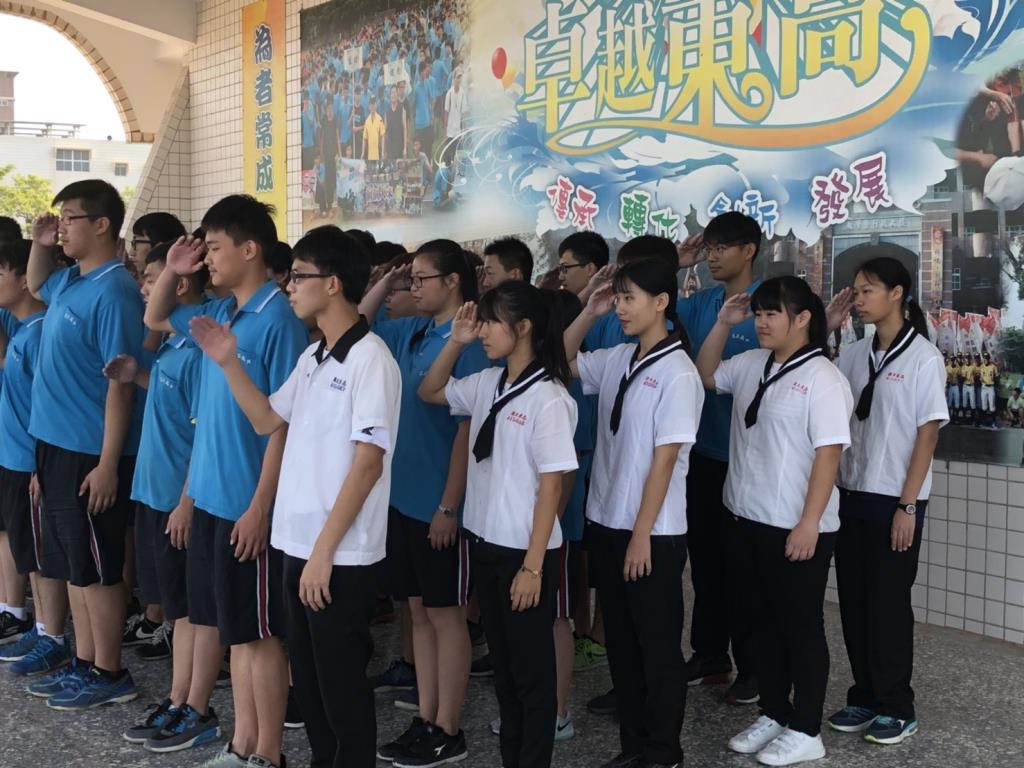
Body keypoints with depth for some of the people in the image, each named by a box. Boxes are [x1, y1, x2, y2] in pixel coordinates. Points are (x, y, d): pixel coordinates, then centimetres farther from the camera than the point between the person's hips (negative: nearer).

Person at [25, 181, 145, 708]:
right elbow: (36, 286, 34)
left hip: (90, 455, -9)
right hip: (57, 446, 9)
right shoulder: (70, 281, 9)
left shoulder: (113, 292, -17)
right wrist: (40, 245, 13)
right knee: (73, 565, 16)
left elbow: (120, 382, -20)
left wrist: (108, 463, -21)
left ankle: (109, 674, 14)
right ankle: (85, 664, 27)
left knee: (97, 568, 2)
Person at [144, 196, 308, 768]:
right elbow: (156, 319, 28)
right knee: (236, 629, 15)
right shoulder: (219, 312, 9)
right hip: (212, 497, 8)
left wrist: (260, 506, -19)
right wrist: (172, 271, 9)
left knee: (260, 632, 4)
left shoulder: (278, 320, -15)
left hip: (248, 504, -8)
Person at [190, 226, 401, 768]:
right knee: (307, 678, 18)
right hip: (298, 543, 8)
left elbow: (368, 464, -19)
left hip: (341, 554, -8)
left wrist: (325, 550, -19)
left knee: (342, 685, 3)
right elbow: (267, 421, 20)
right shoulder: (312, 357, 11)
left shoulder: (370, 359, -15)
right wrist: (229, 363, 6)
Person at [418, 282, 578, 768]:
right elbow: (429, 392, 19)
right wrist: (456, 342, 3)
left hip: (523, 550, -7)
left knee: (531, 667, 7)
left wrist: (533, 565, -17)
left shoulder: (548, 397, -16)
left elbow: (551, 486, -16)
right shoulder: (487, 384, 4)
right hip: (484, 541, 7)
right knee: (501, 661, 18)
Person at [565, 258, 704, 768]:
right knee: (620, 641, 15)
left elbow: (664, 460, -16)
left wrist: (641, 534, -15)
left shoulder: (677, 373, -14)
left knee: (657, 643, 7)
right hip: (604, 522, 7)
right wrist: (589, 314, 6)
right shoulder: (615, 360, 5)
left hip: (652, 533, -7)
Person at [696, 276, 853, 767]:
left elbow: (828, 452, -19)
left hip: (795, 528, -8)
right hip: (745, 519, 8)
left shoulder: (822, 379, -15)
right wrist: (723, 325, 10)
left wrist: (809, 523, -22)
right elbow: (704, 376, 25)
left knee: (800, 627, 5)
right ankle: (772, 715, 31)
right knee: (762, 622, 17)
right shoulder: (750, 365, 8)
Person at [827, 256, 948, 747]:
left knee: (888, 603, 2)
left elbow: (928, 434, -10)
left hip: (894, 499, -5)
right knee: (854, 601, 10)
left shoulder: (923, 357, -9)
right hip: (851, 493, 5)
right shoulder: (853, 355, 7)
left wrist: (907, 506, -14)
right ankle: (865, 697, 24)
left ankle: (897, 708, 16)